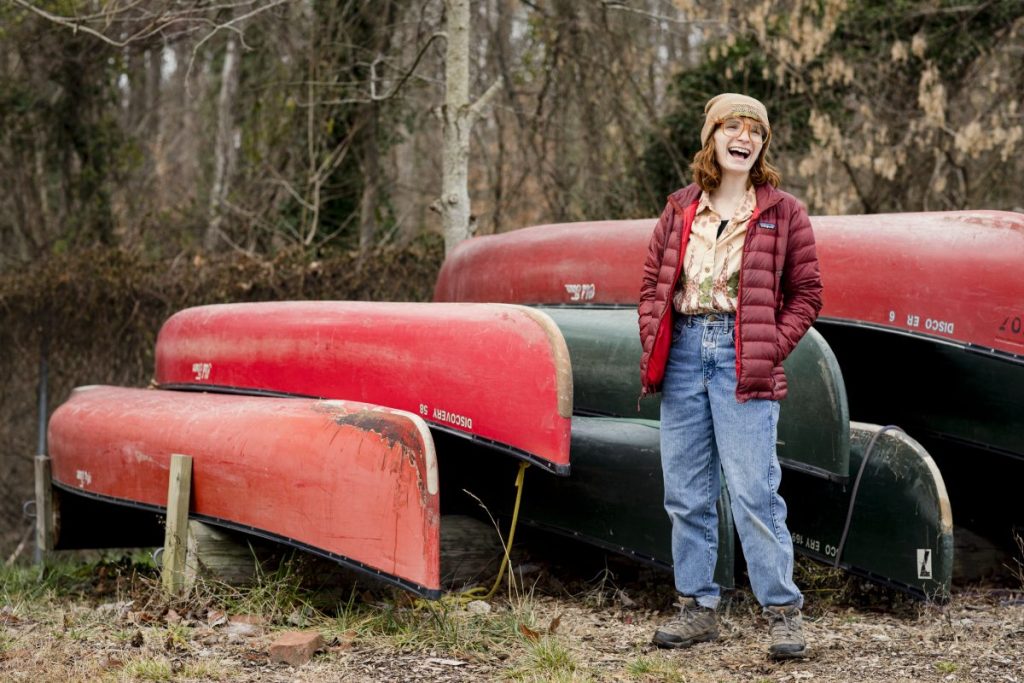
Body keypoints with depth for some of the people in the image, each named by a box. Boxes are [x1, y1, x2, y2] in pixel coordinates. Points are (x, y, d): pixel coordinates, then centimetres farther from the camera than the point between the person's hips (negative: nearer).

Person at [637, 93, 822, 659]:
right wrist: (653, 339, 2)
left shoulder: (781, 213, 4)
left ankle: (782, 612, -2)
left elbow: (806, 293, 5)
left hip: (742, 358, -4)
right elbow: (652, 283, 16)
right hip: (683, 352, 4)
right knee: (685, 492, 7)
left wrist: (774, 347, -7)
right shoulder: (680, 209, 13)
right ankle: (697, 607, 16)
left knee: (753, 490, -9)